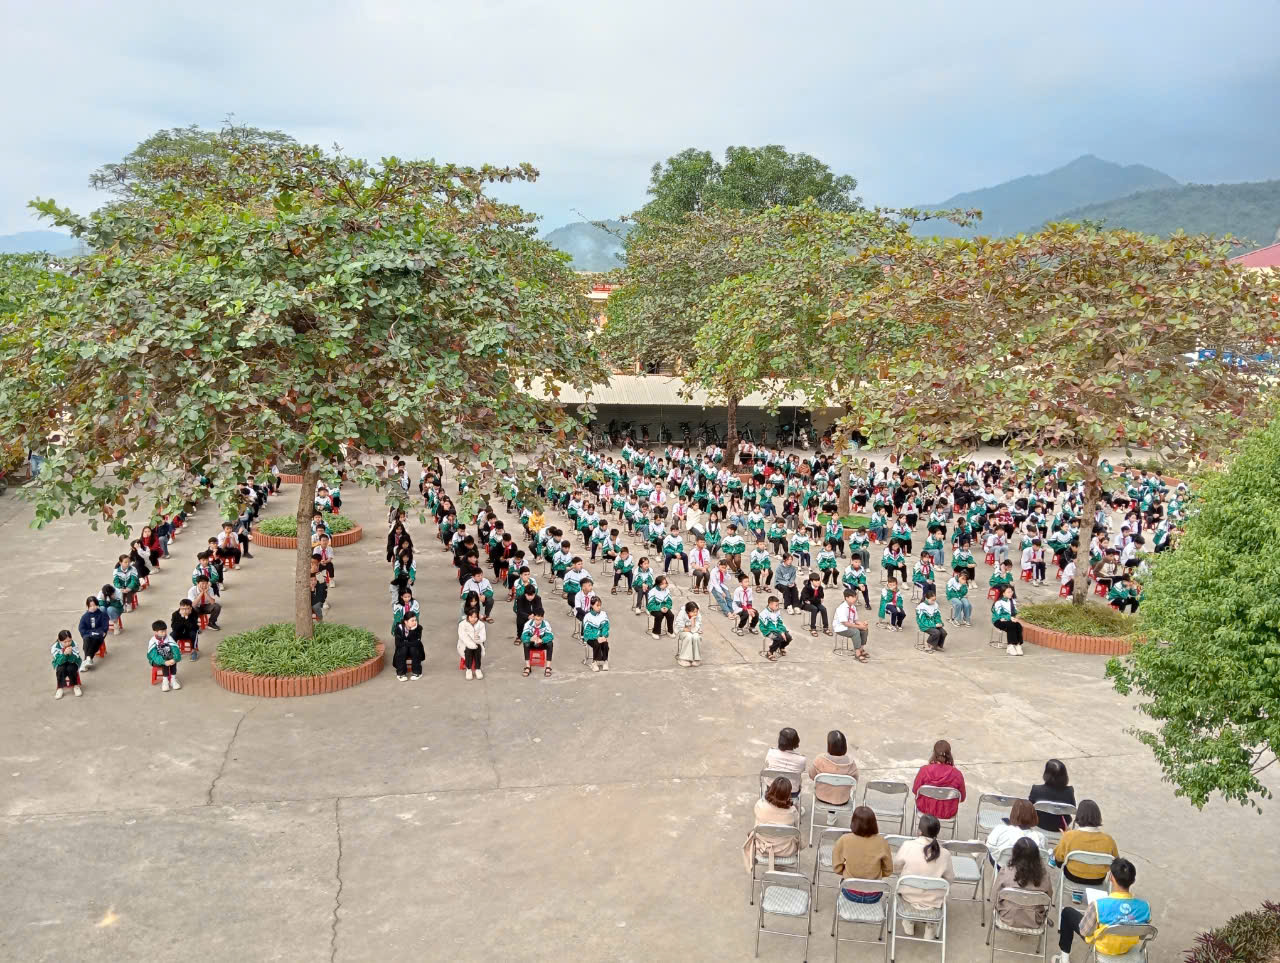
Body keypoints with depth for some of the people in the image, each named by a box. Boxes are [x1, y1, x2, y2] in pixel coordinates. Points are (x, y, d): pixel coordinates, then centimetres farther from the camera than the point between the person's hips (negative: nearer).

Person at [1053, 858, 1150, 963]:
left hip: (1102, 947, -3)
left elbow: (1084, 931, -19)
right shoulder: (1145, 906, -26)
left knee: (1067, 911, 20)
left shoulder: (1099, 905, -36)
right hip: (1128, 947, 3)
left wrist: (1088, 913, -1)